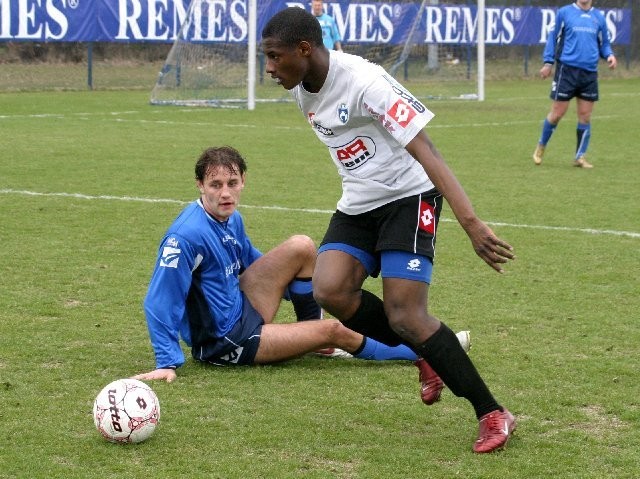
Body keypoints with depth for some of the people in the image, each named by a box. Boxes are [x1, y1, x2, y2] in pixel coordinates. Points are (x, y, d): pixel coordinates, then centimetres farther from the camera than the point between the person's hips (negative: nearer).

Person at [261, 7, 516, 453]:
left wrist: (471, 223, -38)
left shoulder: (364, 82, -25)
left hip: (408, 196, -7)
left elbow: (426, 152, -30)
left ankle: (493, 415, -3)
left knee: (405, 317, -17)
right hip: (358, 205, 7)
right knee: (330, 291, -16)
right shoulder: (303, 90, 0)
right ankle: (429, 355, 5)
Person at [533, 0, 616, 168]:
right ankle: (541, 146, 22)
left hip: (589, 73, 3)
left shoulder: (599, 17, 10)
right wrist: (548, 62, -2)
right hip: (566, 70, -3)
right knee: (557, 113, 0)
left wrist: (609, 55, -3)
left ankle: (580, 156, 13)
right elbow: (553, 38, 5)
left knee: (585, 115, 3)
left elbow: (604, 43, 17)